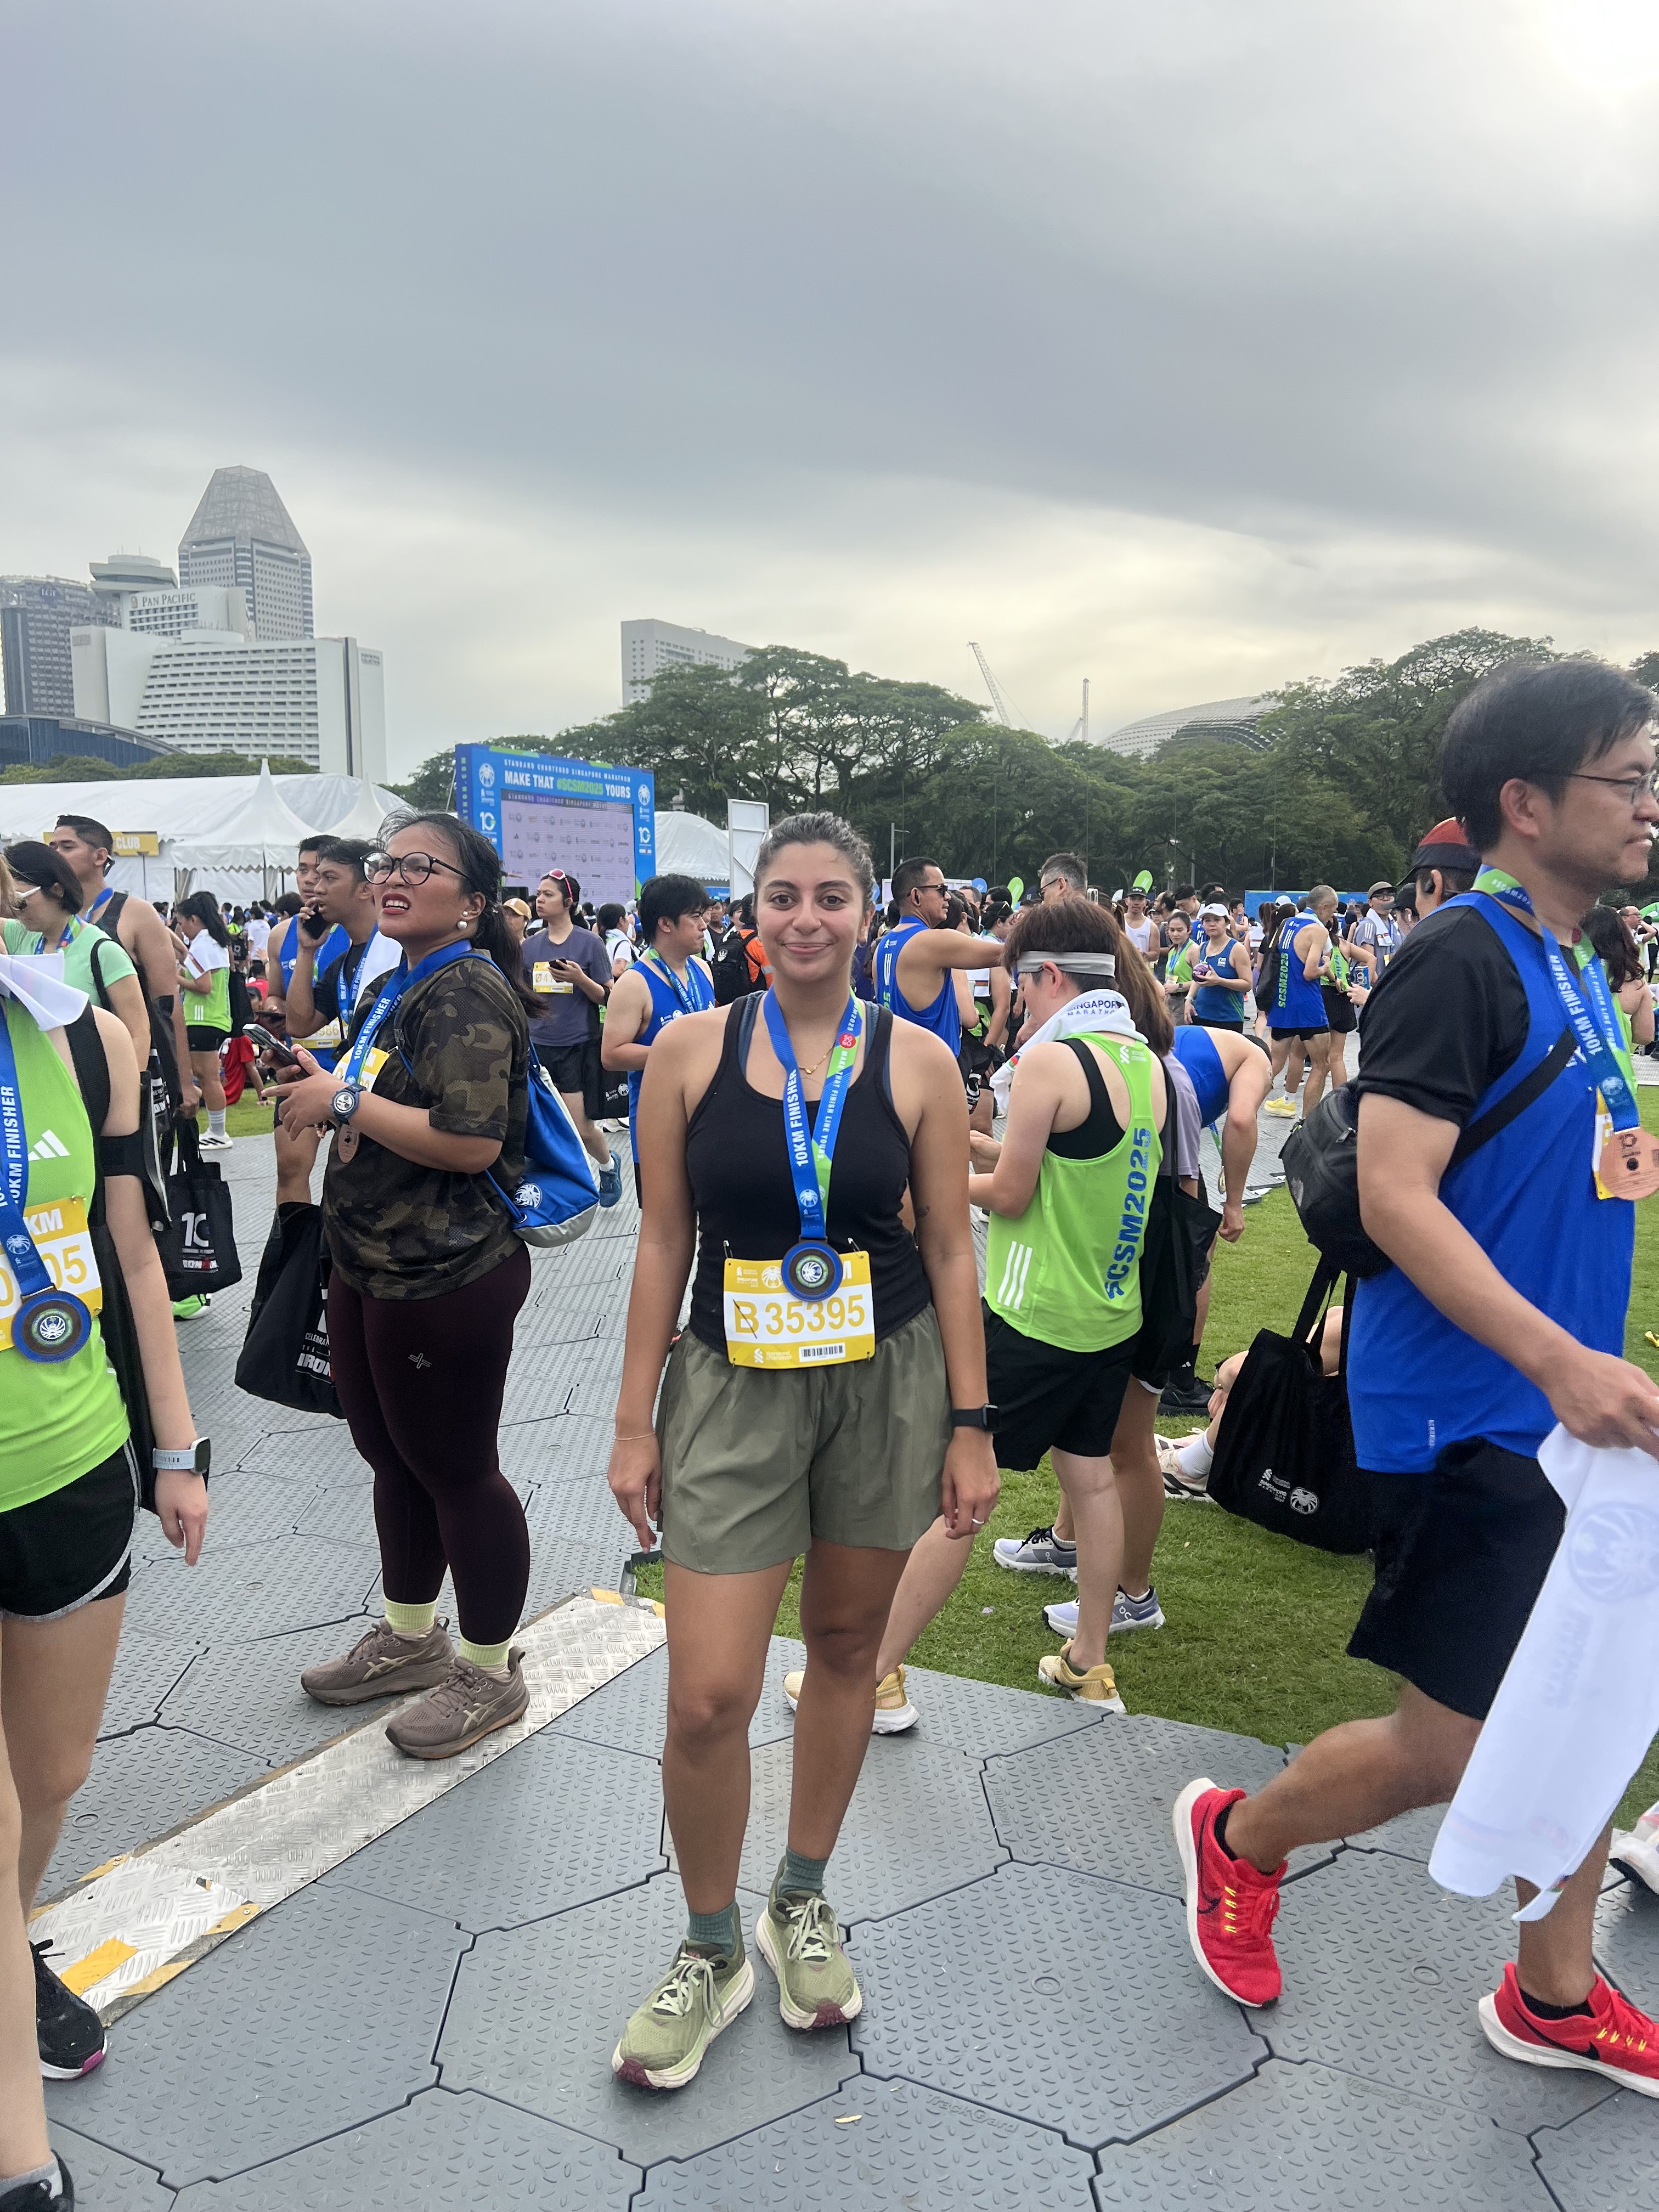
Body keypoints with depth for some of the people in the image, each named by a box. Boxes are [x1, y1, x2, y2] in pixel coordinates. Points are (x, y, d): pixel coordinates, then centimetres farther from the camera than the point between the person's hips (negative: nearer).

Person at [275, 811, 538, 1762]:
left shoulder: (468, 993, -18)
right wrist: (320, 1089, 7)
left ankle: (492, 1672, 22)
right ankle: (412, 1637, 40)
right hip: (371, 1270, 10)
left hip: (448, 1281, -10)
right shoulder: (395, 989, 13)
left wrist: (344, 1102, -20)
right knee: (394, 1457, 21)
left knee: (456, 1470, 3)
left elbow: (471, 1140, -29)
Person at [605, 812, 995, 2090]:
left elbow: (950, 1249, 2)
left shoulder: (916, 1061, -2)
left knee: (845, 1648, 15)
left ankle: (804, 1904, 40)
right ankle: (712, 1952, 24)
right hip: (733, 1387, 0)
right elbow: (665, 1241, 1)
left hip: (888, 1383, 1)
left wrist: (970, 1424, 0)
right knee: (708, 1698, -4)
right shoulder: (692, 1050, -2)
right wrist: (635, 1420, 1)